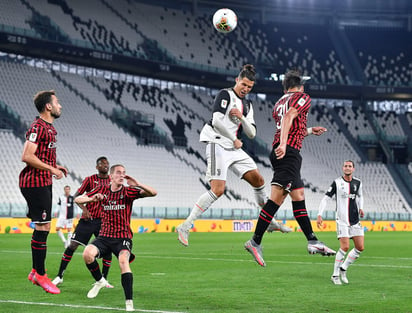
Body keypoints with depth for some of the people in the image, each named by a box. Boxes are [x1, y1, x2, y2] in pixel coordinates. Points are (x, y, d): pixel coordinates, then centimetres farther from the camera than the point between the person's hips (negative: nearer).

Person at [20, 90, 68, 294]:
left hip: (44, 183, 10)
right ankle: (40, 275, -2)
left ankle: (36, 272, 21)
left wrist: (55, 167, 12)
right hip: (35, 182, -10)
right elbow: (27, 156, -23)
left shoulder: (49, 127, 16)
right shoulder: (38, 127, -15)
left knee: (43, 227, 13)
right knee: (42, 227, -8)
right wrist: (52, 169, -19)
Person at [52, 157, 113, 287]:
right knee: (73, 245, -7)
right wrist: (84, 209, -11)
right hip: (88, 218, -2)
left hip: (104, 221, 2)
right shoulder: (90, 179, 2)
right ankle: (60, 276, 1)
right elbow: (76, 196, 4)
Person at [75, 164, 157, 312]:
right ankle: (100, 281, 5)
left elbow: (153, 193, -14)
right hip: (104, 236, 3)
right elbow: (77, 200, 5)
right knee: (87, 254, -24)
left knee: (123, 261, -31)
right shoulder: (103, 190, 5)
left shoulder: (128, 192, -3)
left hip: (123, 237, -3)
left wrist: (137, 184, -31)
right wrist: (92, 199, -16)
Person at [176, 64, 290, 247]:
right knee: (218, 189, -19)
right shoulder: (225, 95, -5)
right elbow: (217, 121, -17)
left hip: (234, 149, 8)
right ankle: (185, 227, -17)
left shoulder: (247, 105, 19)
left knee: (258, 180, 7)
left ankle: (270, 221, 24)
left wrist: (241, 117, -5)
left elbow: (251, 133, 12)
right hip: (218, 144, -8)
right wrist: (234, 139, -8)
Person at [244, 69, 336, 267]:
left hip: (280, 152, 9)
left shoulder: (279, 103, 26)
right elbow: (289, 117, -16)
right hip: (289, 152, -9)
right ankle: (255, 241, -18)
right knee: (277, 197, -14)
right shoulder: (302, 98, 3)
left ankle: (312, 241, 10)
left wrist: (310, 131, 46)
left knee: (298, 196, 8)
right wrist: (283, 144, -27)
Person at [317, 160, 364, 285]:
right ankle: (335, 275, -2)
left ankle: (343, 269, 18)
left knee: (360, 248, -1)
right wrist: (319, 215, -11)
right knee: (345, 247, -15)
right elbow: (325, 198, -4)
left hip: (355, 220, 5)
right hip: (342, 220, -5)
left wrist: (360, 208, 12)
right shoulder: (337, 183, -5)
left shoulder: (357, 182, 8)